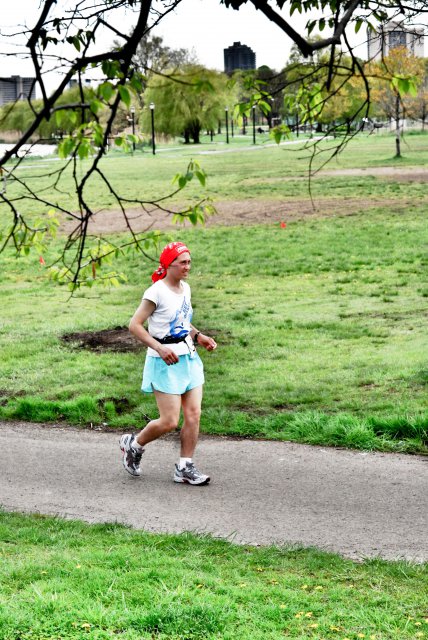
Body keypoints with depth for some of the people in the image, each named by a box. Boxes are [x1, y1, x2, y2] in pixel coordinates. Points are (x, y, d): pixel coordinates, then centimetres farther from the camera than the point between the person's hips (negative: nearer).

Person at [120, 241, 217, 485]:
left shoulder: (185, 288, 10)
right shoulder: (157, 292, -14)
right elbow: (135, 325, -15)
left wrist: (198, 336, 8)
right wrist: (160, 348, -23)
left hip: (189, 357, 7)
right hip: (165, 362, -7)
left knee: (194, 414, 1)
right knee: (170, 421, -6)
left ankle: (185, 467, 10)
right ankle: (133, 444, 19)